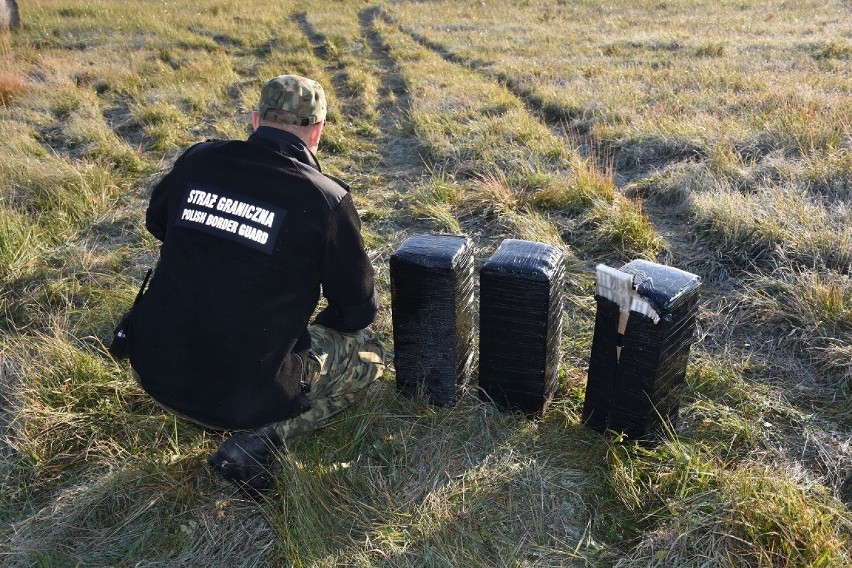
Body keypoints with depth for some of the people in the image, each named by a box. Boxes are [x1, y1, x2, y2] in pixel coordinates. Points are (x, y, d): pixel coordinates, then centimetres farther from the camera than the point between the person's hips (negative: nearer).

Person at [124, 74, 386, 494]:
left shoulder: (196, 160, -1)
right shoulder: (327, 198, -13)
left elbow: (156, 222, 21)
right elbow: (359, 309, -2)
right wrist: (323, 321, 20)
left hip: (153, 373, 6)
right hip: (245, 395, -5)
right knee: (367, 352, 15)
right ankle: (258, 441, -1)